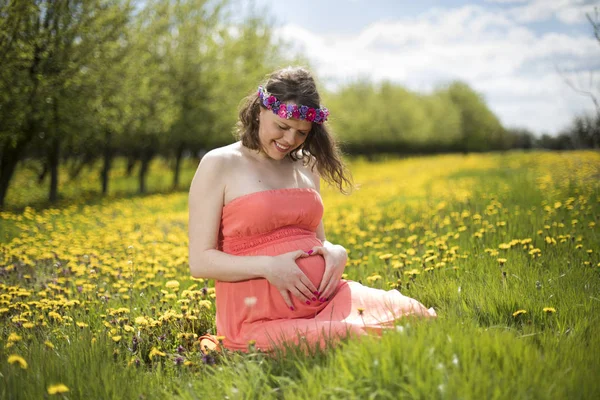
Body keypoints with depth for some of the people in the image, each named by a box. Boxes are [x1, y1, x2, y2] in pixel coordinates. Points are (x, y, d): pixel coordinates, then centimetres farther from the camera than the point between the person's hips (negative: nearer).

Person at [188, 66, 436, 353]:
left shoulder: (306, 167, 17)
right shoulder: (218, 165, -1)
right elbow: (200, 262, -4)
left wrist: (336, 252, -2)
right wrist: (267, 267, -20)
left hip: (326, 299, 6)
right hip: (261, 317, -5)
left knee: (416, 317, -20)